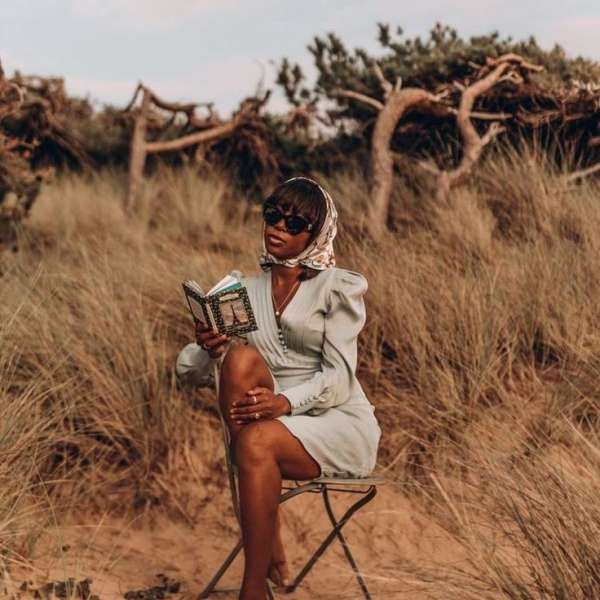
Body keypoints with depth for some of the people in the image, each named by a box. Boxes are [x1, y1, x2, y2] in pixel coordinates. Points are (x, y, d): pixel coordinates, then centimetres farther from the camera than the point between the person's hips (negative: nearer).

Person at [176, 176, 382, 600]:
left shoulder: (338, 288, 0)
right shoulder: (245, 291, 11)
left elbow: (339, 376, -10)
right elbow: (188, 371, 5)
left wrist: (287, 401, -29)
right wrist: (206, 349, -19)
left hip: (338, 424, -4)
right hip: (270, 421, 4)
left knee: (258, 441, -34)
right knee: (241, 358, -27)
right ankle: (271, 548, -25)